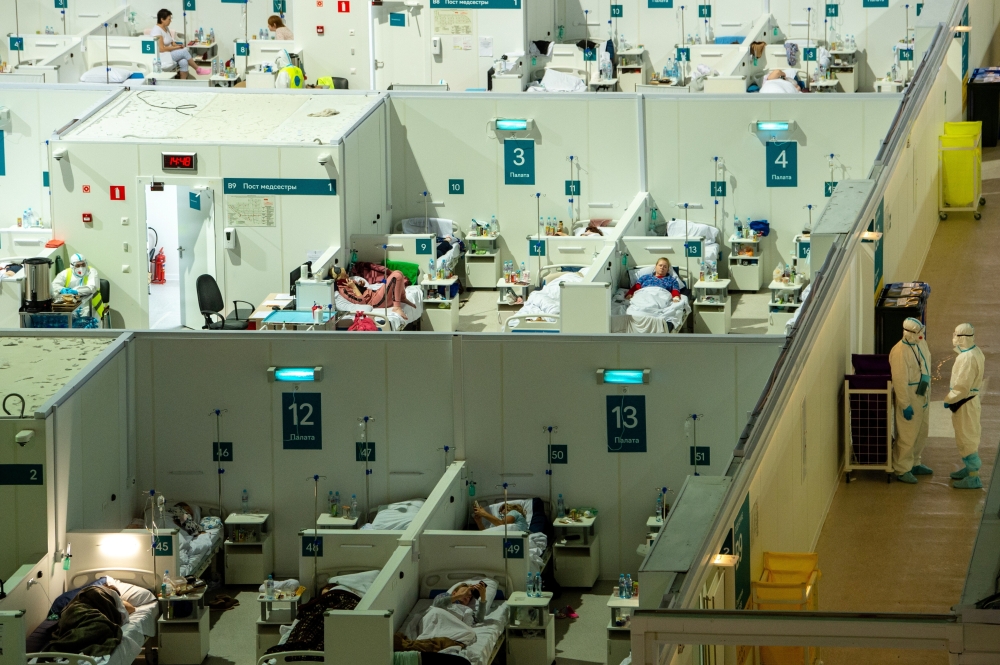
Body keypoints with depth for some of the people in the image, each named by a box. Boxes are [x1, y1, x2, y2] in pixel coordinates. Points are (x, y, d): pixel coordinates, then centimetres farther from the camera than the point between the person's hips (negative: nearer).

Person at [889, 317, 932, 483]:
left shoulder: (921, 343, 3)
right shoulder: (900, 352, -24)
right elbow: (899, 380, -24)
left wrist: (926, 390, 17)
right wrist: (905, 405, -22)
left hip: (922, 396, 9)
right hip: (909, 397, -9)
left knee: (921, 433, 19)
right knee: (907, 436, -1)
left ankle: (914, 464, 34)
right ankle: (901, 470, 11)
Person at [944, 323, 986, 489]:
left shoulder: (967, 358, -27)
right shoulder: (976, 352, 5)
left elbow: (961, 386, -27)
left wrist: (949, 400, -13)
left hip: (965, 404, -10)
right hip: (972, 399, 10)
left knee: (966, 438, -3)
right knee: (969, 437, 22)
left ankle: (973, 477, 1)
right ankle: (970, 467, 35)